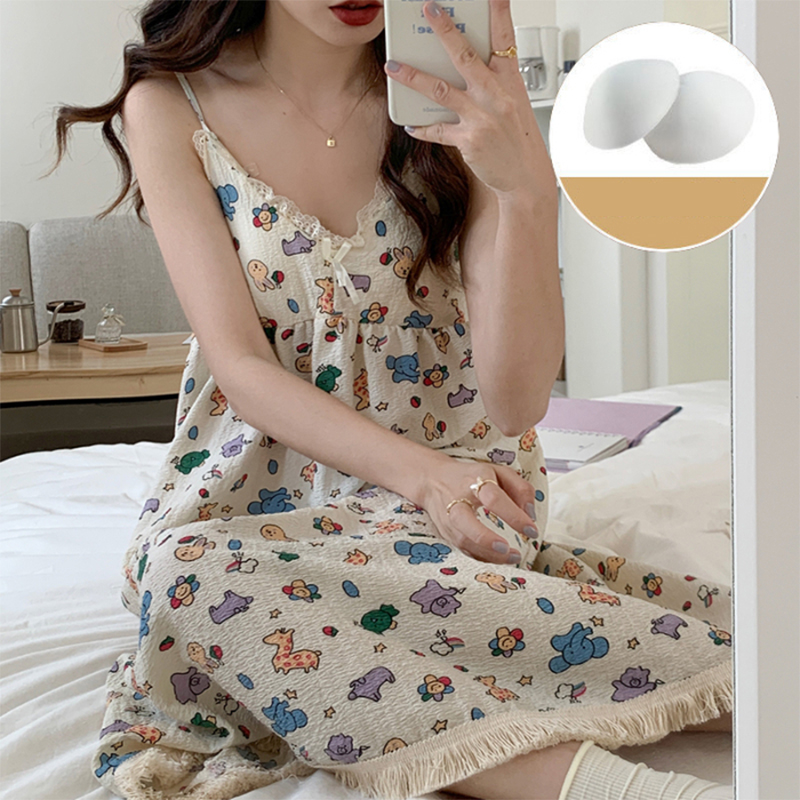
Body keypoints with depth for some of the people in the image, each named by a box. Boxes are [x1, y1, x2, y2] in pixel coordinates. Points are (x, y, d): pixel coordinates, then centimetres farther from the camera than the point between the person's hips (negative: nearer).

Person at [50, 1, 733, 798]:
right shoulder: (171, 106, -4)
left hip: (455, 479, -1)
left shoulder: (454, 87, -6)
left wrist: (527, 189, -30)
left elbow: (517, 400, -14)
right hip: (260, 487, 2)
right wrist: (419, 471, -27)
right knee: (188, 568, -34)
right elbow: (242, 366, -10)